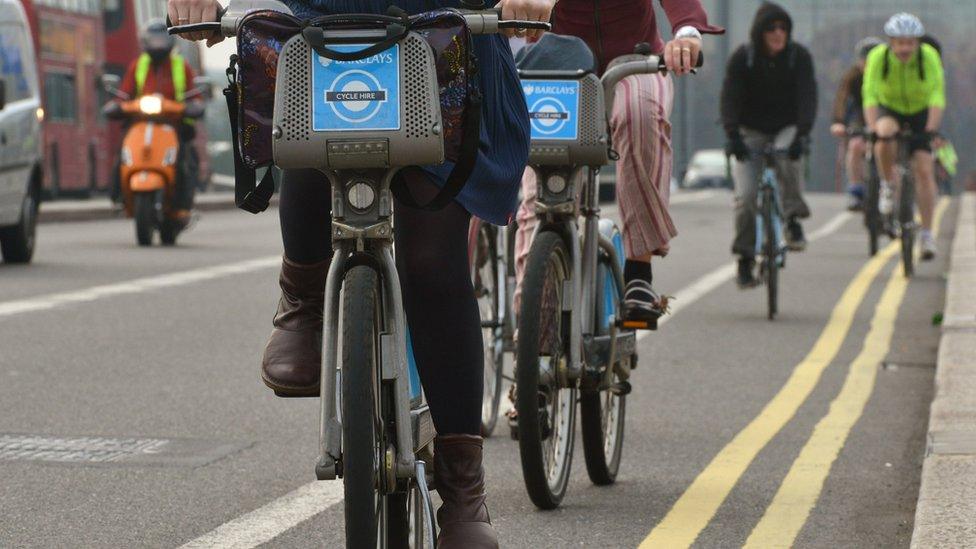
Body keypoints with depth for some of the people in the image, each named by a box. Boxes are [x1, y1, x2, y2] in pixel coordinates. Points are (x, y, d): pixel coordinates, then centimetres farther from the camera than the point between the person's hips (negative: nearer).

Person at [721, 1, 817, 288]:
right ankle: (745, 258, 0)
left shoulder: (799, 57, -12)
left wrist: (802, 133, -37)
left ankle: (793, 220, -19)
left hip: (787, 129, 0)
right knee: (746, 195, -14)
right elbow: (730, 97, -19)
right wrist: (732, 135, -34)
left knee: (788, 156, -36)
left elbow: (807, 96, -21)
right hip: (751, 132, 0)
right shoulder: (742, 58, -12)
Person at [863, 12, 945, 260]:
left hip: (921, 113, 0)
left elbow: (937, 95, -30)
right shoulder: (878, 57, -24)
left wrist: (931, 130, -41)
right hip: (889, 110, 0)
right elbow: (870, 95, -30)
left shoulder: (929, 56, -25)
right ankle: (889, 184, -11)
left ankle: (926, 233, -4)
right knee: (885, 132, -36)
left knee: (924, 170, -11)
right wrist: (873, 128, -43)